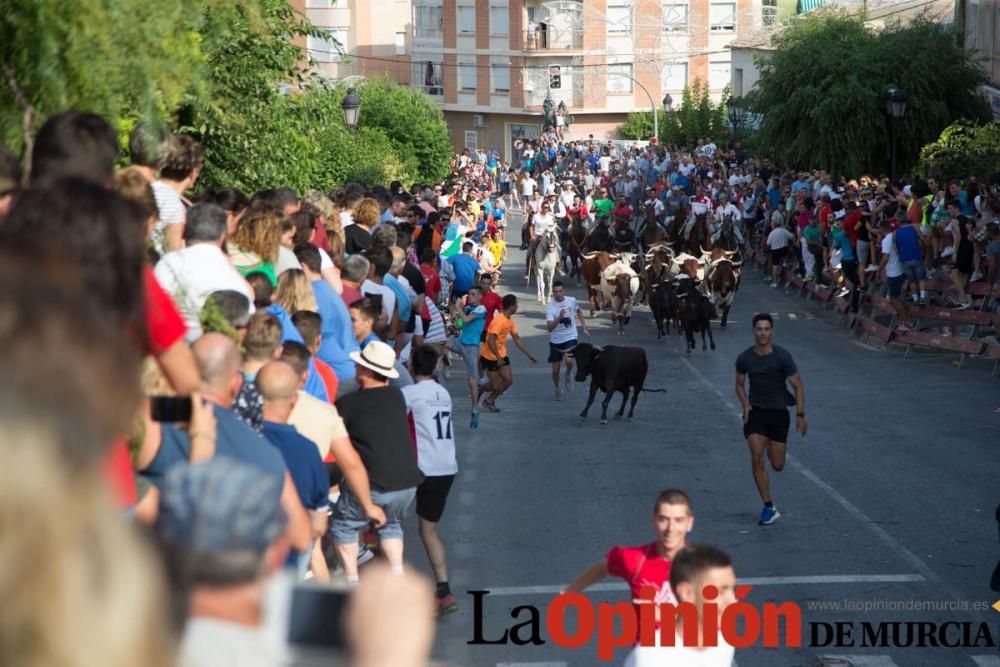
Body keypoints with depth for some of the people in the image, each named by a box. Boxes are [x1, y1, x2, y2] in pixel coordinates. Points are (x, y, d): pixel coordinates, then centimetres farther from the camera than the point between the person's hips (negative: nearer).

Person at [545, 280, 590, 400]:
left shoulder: (571, 301, -6)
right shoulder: (550, 307, -18)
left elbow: (579, 311, 18)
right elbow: (549, 328, -29)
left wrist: (584, 327, 16)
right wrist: (559, 318, -44)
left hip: (570, 338, 1)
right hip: (556, 341, -1)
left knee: (568, 360, -27)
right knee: (555, 370, 5)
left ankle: (569, 374, 7)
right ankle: (557, 388, 35)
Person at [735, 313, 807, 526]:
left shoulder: (782, 356, -12)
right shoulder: (745, 358, -5)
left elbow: (797, 386, -6)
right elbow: (740, 384, 12)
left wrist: (800, 415, -11)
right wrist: (745, 405, -6)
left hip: (778, 412, -1)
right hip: (755, 411, 1)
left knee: (777, 466, 5)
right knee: (757, 459, -14)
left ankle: (771, 447, 44)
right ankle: (769, 507, -7)